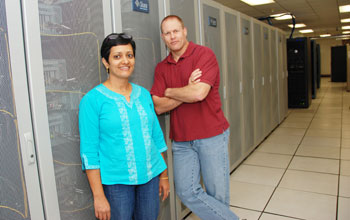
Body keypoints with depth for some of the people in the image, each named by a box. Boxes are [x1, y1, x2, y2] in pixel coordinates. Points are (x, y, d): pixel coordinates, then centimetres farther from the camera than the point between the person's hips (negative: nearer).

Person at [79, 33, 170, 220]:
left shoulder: (144, 94, 5)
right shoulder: (93, 100, -9)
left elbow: (156, 136, 11)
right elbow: (89, 151, -9)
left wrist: (163, 176, 11)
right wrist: (98, 196, -11)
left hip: (150, 177, 5)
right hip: (116, 182, -4)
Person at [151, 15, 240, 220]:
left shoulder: (204, 54, -6)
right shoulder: (161, 67, 9)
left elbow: (198, 93, -20)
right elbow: (158, 107, 0)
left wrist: (169, 91, -4)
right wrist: (187, 91, -12)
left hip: (211, 135, -4)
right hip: (181, 140, 5)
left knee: (217, 193, 4)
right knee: (187, 191, 2)